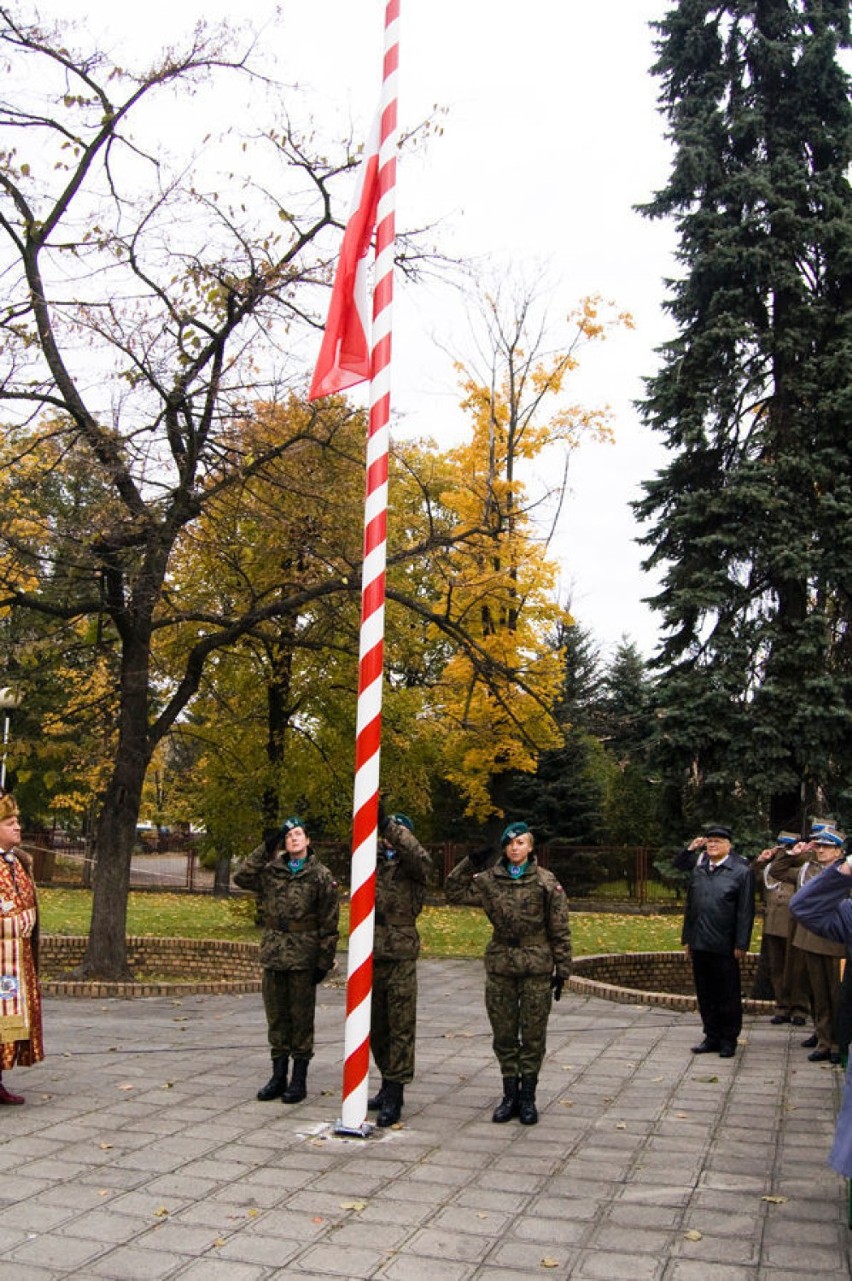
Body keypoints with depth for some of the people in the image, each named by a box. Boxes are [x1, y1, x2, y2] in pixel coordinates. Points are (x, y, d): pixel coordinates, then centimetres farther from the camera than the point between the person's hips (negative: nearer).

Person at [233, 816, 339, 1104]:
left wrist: (325, 961, -6)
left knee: (301, 1016, 3)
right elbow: (241, 877, -1)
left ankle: (299, 1079, 13)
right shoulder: (272, 870, 8)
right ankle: (279, 1075, 22)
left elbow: (329, 923, -3)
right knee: (276, 1015, 11)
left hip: (303, 954, -4)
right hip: (274, 951, 4)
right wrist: (265, 849, -5)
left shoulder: (320, 875, -3)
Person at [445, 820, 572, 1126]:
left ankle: (527, 1096, 18)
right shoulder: (490, 880, 4)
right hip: (500, 966, 3)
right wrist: (470, 863, -3)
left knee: (533, 1035, 5)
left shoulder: (546, 882, -2)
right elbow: (454, 892, 7)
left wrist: (562, 969, -1)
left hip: (537, 967, -2)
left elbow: (560, 929, 0)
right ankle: (510, 1095, 21)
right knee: (503, 1035, 9)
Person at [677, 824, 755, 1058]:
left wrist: (741, 945, -11)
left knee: (728, 995, 7)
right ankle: (712, 1037, 24)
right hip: (700, 944, 5)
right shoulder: (698, 868, 9)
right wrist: (687, 938, 11)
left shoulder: (741, 872, -6)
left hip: (724, 947, -5)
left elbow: (745, 911, -8)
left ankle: (729, 1041, 19)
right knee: (705, 995, 12)